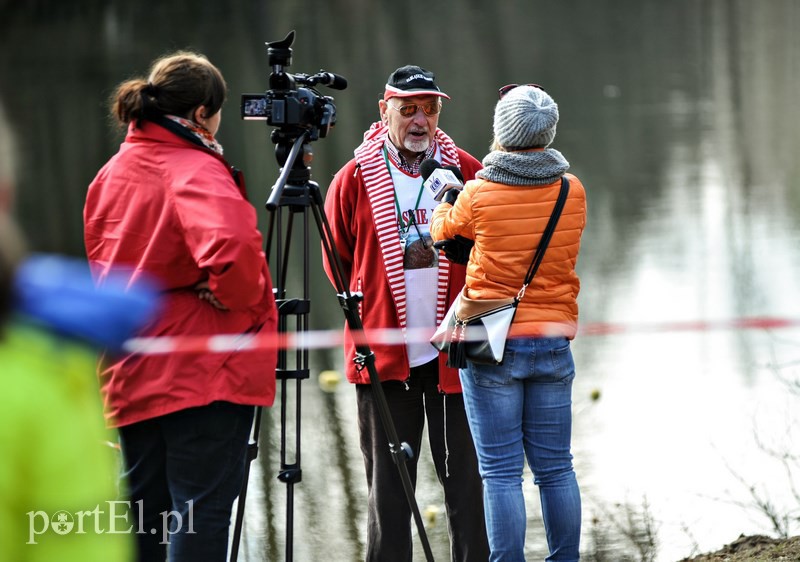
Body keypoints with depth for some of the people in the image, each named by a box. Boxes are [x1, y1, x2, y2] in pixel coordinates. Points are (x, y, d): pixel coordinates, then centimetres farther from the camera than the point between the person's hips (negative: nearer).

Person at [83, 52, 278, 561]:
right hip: (205, 368, -8)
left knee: (141, 511, 15)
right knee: (202, 511, -6)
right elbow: (230, 250, -31)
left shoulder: (112, 173, 11)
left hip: (133, 370, 8)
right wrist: (249, 307, -15)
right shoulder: (197, 171, -15)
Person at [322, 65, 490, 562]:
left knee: (465, 477, 2)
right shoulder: (354, 180, 2)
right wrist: (372, 305, 8)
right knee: (389, 484, 4)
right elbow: (338, 265, 13)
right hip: (384, 354, 0)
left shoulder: (469, 173, 3)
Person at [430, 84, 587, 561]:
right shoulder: (573, 192, -1)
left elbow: (443, 232, 9)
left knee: (501, 473, -2)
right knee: (555, 467, 11)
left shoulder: (479, 194, -12)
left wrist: (446, 198, 30)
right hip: (553, 343, 4)